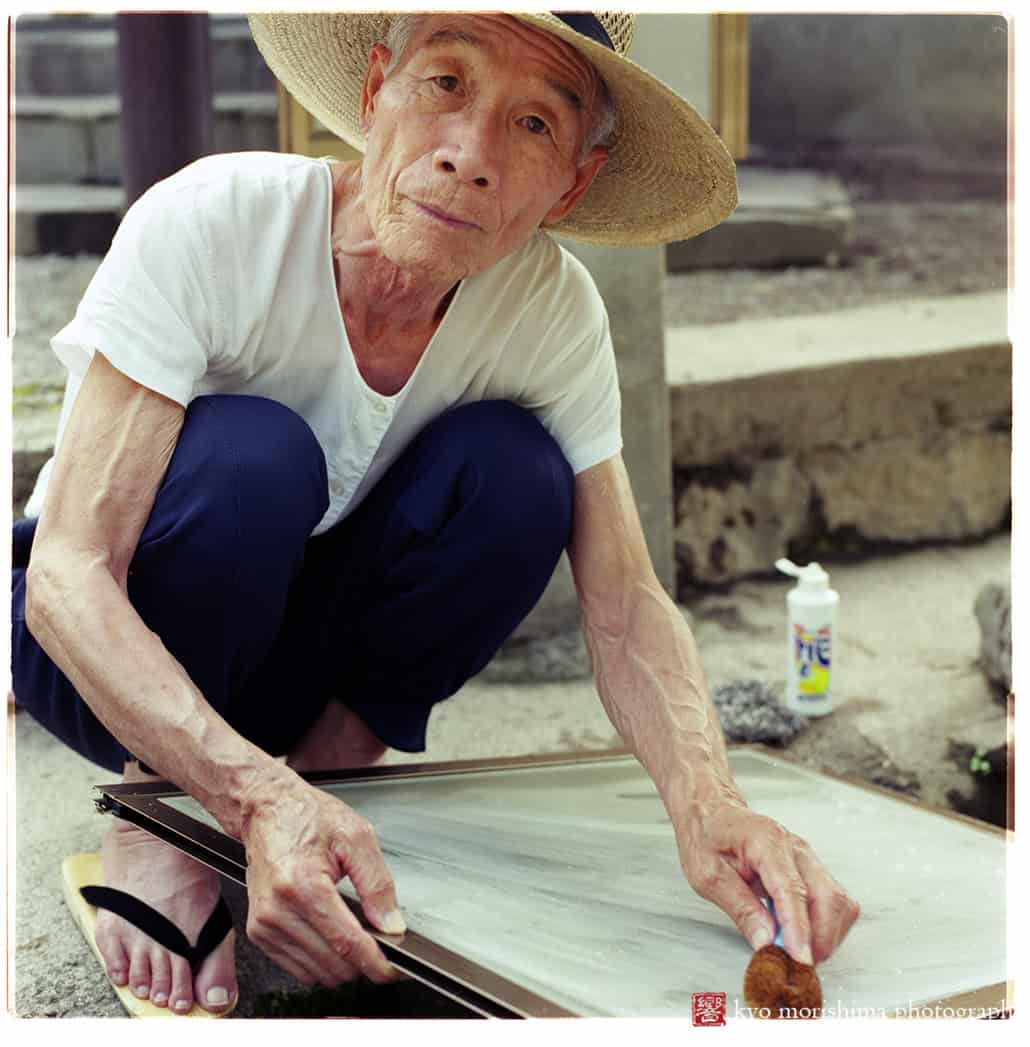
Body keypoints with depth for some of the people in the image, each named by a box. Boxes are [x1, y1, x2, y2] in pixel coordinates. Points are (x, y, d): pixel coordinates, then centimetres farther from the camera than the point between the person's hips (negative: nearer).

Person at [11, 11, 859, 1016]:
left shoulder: (553, 311, -16)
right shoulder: (209, 223, -28)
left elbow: (623, 604, -17)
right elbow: (66, 579, -34)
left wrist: (708, 804, -38)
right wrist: (261, 799, -49)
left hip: (299, 644, 3)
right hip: (111, 649, -3)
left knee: (513, 469, -23)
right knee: (253, 452, -34)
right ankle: (152, 821, -13)